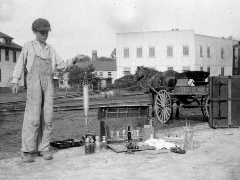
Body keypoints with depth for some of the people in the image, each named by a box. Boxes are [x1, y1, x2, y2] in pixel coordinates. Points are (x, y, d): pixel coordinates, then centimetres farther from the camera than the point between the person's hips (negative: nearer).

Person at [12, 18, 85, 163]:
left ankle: (43, 149, 4)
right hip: (34, 81, -4)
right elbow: (20, 64, 10)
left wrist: (75, 60, -2)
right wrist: (15, 82, 0)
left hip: (48, 83, 4)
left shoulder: (51, 50, 22)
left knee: (47, 117, -3)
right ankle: (28, 151, -6)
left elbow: (61, 65, 13)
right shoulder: (28, 46, 13)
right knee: (33, 117, -12)